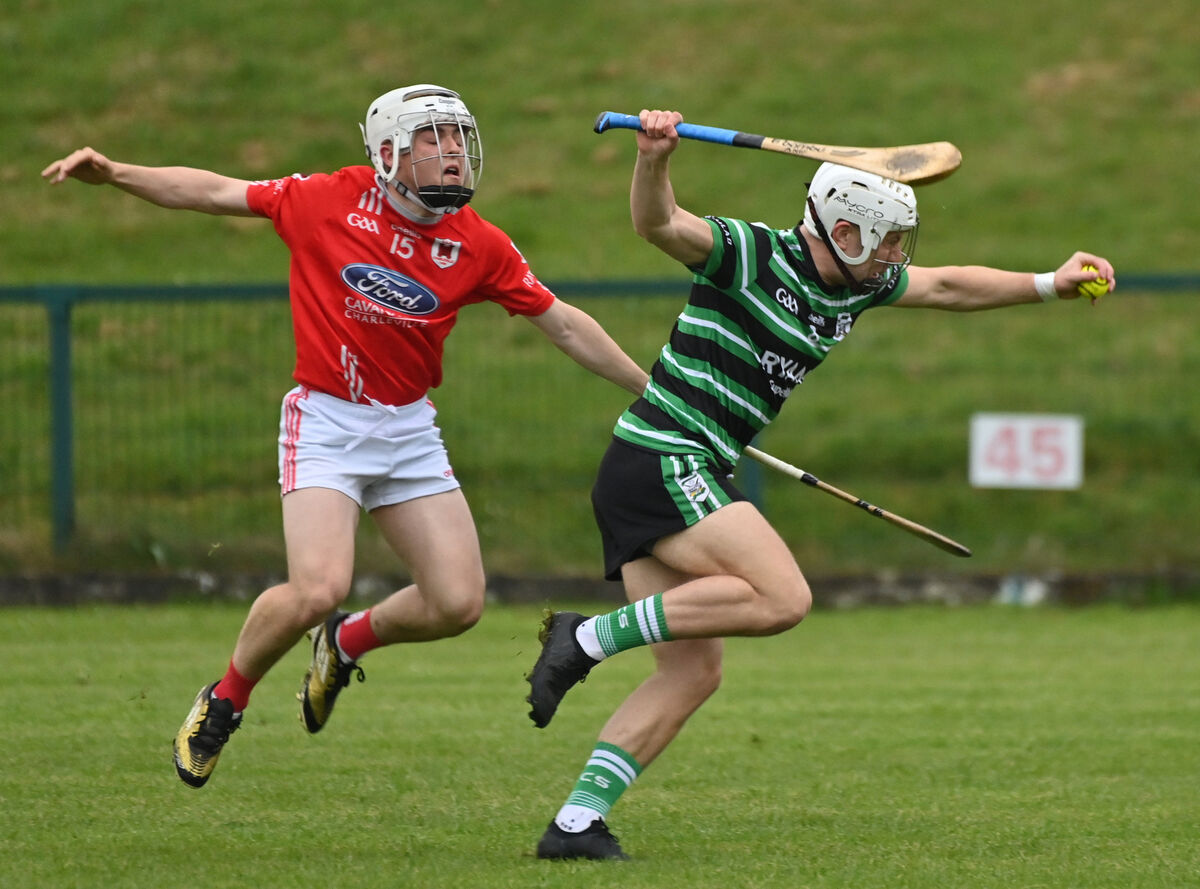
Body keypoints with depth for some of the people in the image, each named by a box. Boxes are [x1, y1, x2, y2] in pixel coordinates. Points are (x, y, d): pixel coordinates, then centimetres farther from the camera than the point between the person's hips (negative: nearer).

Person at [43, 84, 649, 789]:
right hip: (326, 421, -4)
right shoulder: (330, 202, -8)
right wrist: (115, 174, -8)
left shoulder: (479, 246, 0)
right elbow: (214, 192, 0)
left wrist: (649, 387, 12)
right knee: (318, 590, -23)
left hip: (410, 429, 4)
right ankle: (225, 701, 6)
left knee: (459, 603, -6)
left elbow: (564, 324, 9)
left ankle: (347, 642, 26)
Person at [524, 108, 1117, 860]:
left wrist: (1047, 285, 26)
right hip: (662, 458, -9)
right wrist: (653, 160, -45)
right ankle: (588, 638, -17)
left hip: (687, 480, 9)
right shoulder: (749, 254, -11)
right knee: (782, 597, -21)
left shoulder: (858, 286, 14)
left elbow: (946, 287, 29)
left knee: (693, 673, 3)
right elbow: (659, 225, -26)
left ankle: (577, 821, -1)